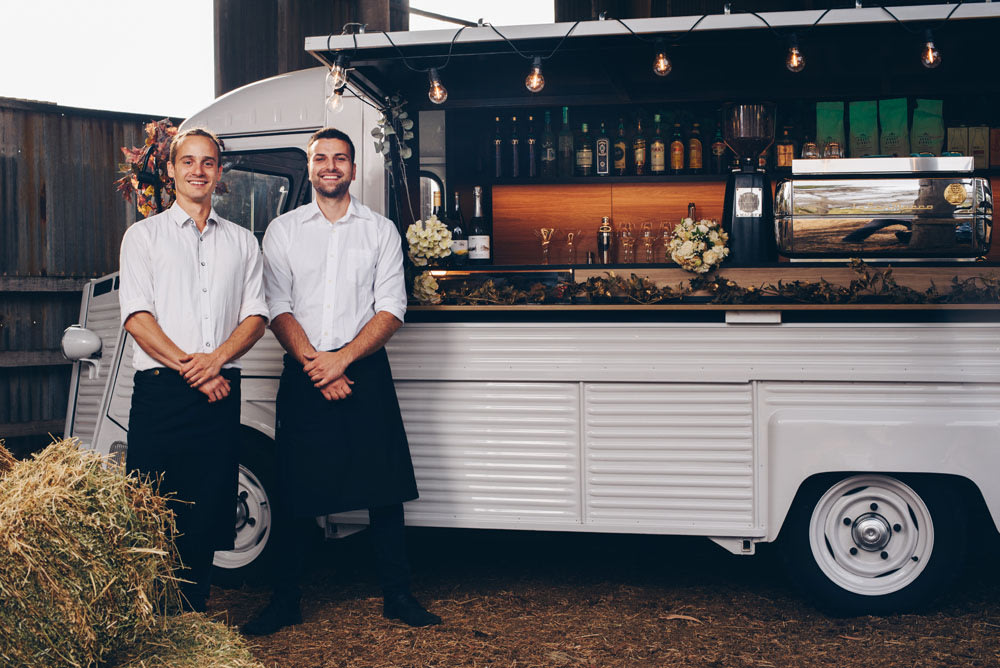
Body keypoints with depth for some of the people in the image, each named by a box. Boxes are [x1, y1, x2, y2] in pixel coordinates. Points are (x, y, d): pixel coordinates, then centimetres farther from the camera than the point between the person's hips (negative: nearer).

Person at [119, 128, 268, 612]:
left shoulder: (242, 242, 17)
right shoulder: (144, 235, 9)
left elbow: (256, 317, 8)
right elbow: (137, 317, -2)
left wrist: (215, 359, -10)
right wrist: (189, 367, -11)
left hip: (221, 390, 3)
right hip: (161, 390, -2)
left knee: (207, 506, 4)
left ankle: (192, 612, 15)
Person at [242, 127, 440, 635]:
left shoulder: (381, 231, 8)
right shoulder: (283, 231, 9)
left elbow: (391, 308, 0)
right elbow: (277, 308, 1)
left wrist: (343, 358, -13)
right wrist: (314, 365, -12)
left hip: (366, 372, 0)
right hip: (303, 376, 0)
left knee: (383, 487, 1)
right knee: (294, 491, 3)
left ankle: (397, 596, 13)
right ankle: (285, 601, 15)